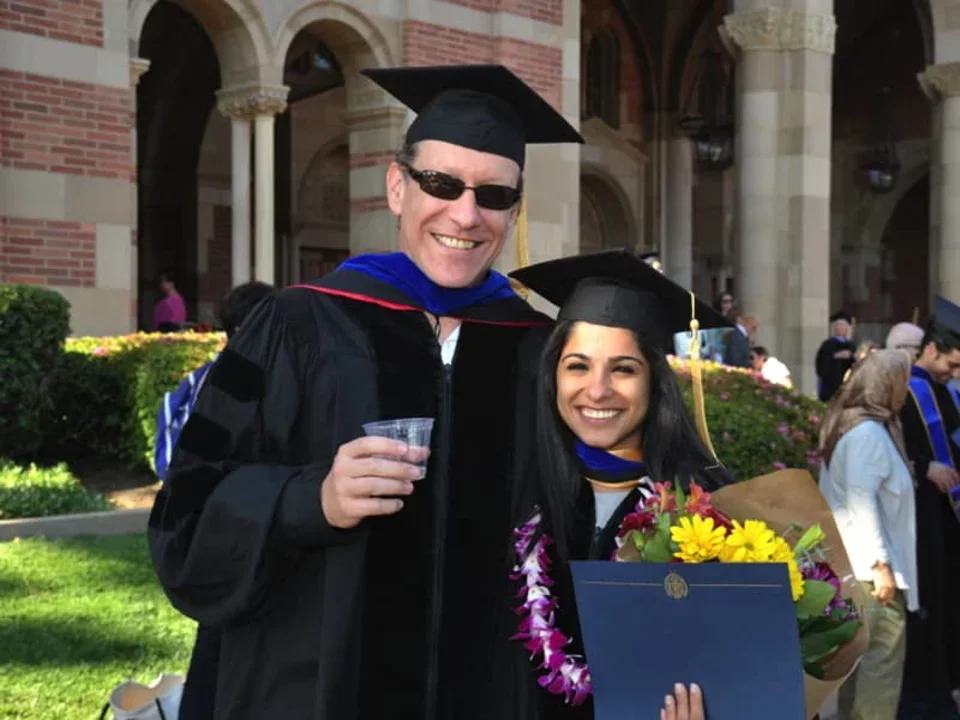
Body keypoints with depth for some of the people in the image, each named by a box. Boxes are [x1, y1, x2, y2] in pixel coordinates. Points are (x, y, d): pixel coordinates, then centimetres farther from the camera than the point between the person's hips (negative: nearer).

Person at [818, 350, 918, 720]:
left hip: (852, 563, 10)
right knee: (882, 662, -7)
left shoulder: (850, 425, 16)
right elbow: (861, 501, -21)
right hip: (870, 565, -10)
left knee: (861, 658, 13)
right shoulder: (869, 431, -15)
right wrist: (881, 563, -22)